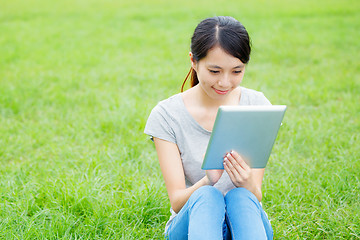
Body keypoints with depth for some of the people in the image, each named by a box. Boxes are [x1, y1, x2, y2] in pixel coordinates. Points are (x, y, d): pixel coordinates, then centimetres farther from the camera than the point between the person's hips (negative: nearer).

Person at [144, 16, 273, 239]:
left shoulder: (257, 106, -3)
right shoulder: (166, 115, -7)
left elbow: (256, 196, -6)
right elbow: (176, 201, -10)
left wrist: (248, 184, -31)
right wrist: (207, 181, -33)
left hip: (245, 221, 1)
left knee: (241, 196, -33)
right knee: (205, 196, -35)